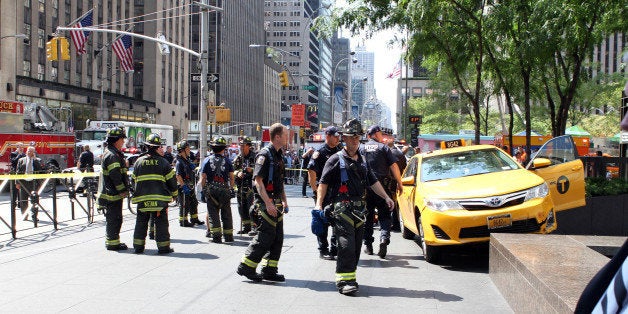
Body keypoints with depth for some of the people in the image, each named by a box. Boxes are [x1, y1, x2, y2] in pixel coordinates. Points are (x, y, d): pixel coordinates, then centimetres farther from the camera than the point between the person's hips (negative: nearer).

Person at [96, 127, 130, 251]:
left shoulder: (115, 154, 18)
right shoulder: (112, 155, -17)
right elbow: (115, 175, -23)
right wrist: (123, 190, -19)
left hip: (114, 193, 11)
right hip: (113, 193, -11)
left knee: (114, 219, 17)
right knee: (114, 219, -5)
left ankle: (111, 241, 26)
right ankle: (113, 243, 0)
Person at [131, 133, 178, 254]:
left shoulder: (139, 161, 5)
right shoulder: (163, 162, -5)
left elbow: (134, 180, 12)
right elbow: (171, 180, -2)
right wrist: (174, 193, 12)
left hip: (142, 199, 3)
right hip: (160, 198, -3)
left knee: (141, 223, 12)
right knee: (161, 223, 3)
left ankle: (138, 246, 15)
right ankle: (163, 247, 5)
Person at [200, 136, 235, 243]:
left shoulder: (207, 160, -1)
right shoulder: (227, 160, 1)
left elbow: (203, 178, -3)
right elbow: (231, 177, 2)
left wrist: (203, 190, 7)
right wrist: (232, 188, 13)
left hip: (211, 190, -1)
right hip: (225, 190, 1)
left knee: (213, 214, 4)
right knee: (226, 214, 10)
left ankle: (216, 236, -1)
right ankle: (228, 236, 14)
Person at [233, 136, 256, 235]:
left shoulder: (254, 157, -3)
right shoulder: (238, 158, 12)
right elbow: (233, 170, 12)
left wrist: (252, 170, -19)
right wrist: (237, 173, -9)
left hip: (251, 185, -6)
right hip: (240, 186, 6)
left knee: (252, 207, -10)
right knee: (242, 207, 9)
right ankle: (246, 227, 19)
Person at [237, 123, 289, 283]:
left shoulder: (278, 155, 16)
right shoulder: (264, 154, -13)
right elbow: (258, 180, -19)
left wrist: (284, 201, 18)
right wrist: (268, 203, -23)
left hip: (276, 203, 9)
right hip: (266, 202, -9)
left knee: (277, 238, 9)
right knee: (265, 236, -8)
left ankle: (269, 270, 17)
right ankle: (246, 267, 4)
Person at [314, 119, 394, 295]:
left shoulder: (362, 160, 19)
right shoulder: (336, 159, -1)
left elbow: (373, 181, 25)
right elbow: (323, 182, -5)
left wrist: (386, 197, 17)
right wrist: (319, 204, -14)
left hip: (359, 210, 7)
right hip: (341, 209, -7)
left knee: (356, 246, 8)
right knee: (346, 245, -13)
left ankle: (350, 277, 18)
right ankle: (344, 280, -9)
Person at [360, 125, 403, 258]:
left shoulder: (362, 149, 7)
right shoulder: (383, 148, 0)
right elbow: (394, 166, -5)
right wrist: (399, 183, 1)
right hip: (383, 186, -2)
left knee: (367, 216, 11)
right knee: (384, 215, 3)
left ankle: (368, 245, 14)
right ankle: (384, 238, -19)